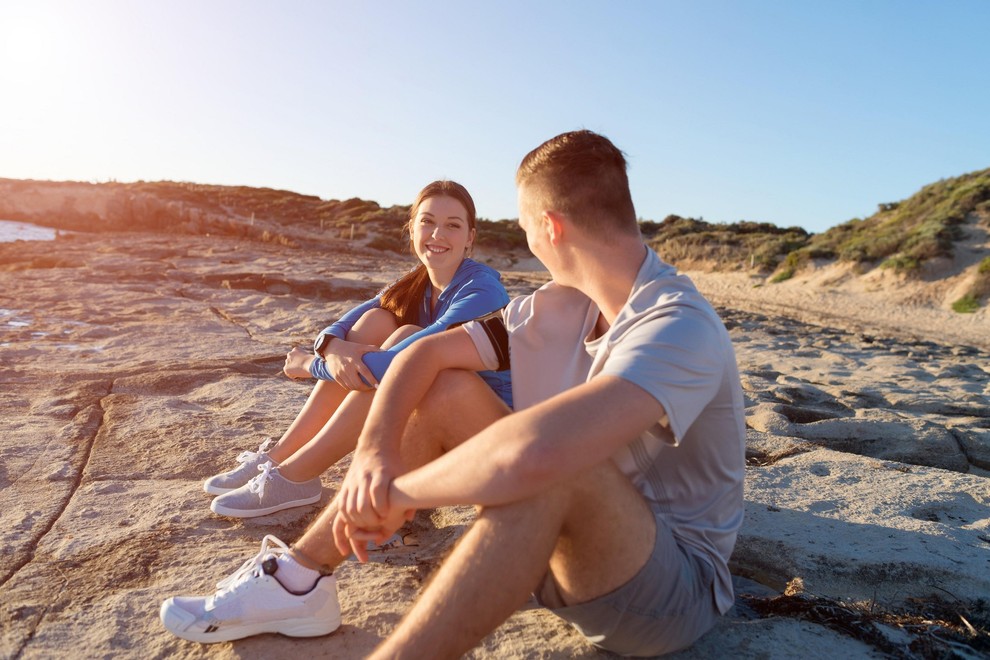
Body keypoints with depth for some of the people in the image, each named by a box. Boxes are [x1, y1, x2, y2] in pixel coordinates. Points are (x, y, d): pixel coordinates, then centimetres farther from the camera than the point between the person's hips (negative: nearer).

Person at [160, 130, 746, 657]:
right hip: (572, 547, 7)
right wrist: (374, 451, -20)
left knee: (548, 464, -37)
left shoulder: (680, 327, -27)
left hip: (679, 588, -6)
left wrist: (399, 492, -27)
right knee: (449, 391, -5)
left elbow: (535, 452, -44)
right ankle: (298, 580, 1)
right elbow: (427, 353, -3)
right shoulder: (560, 308, -2)